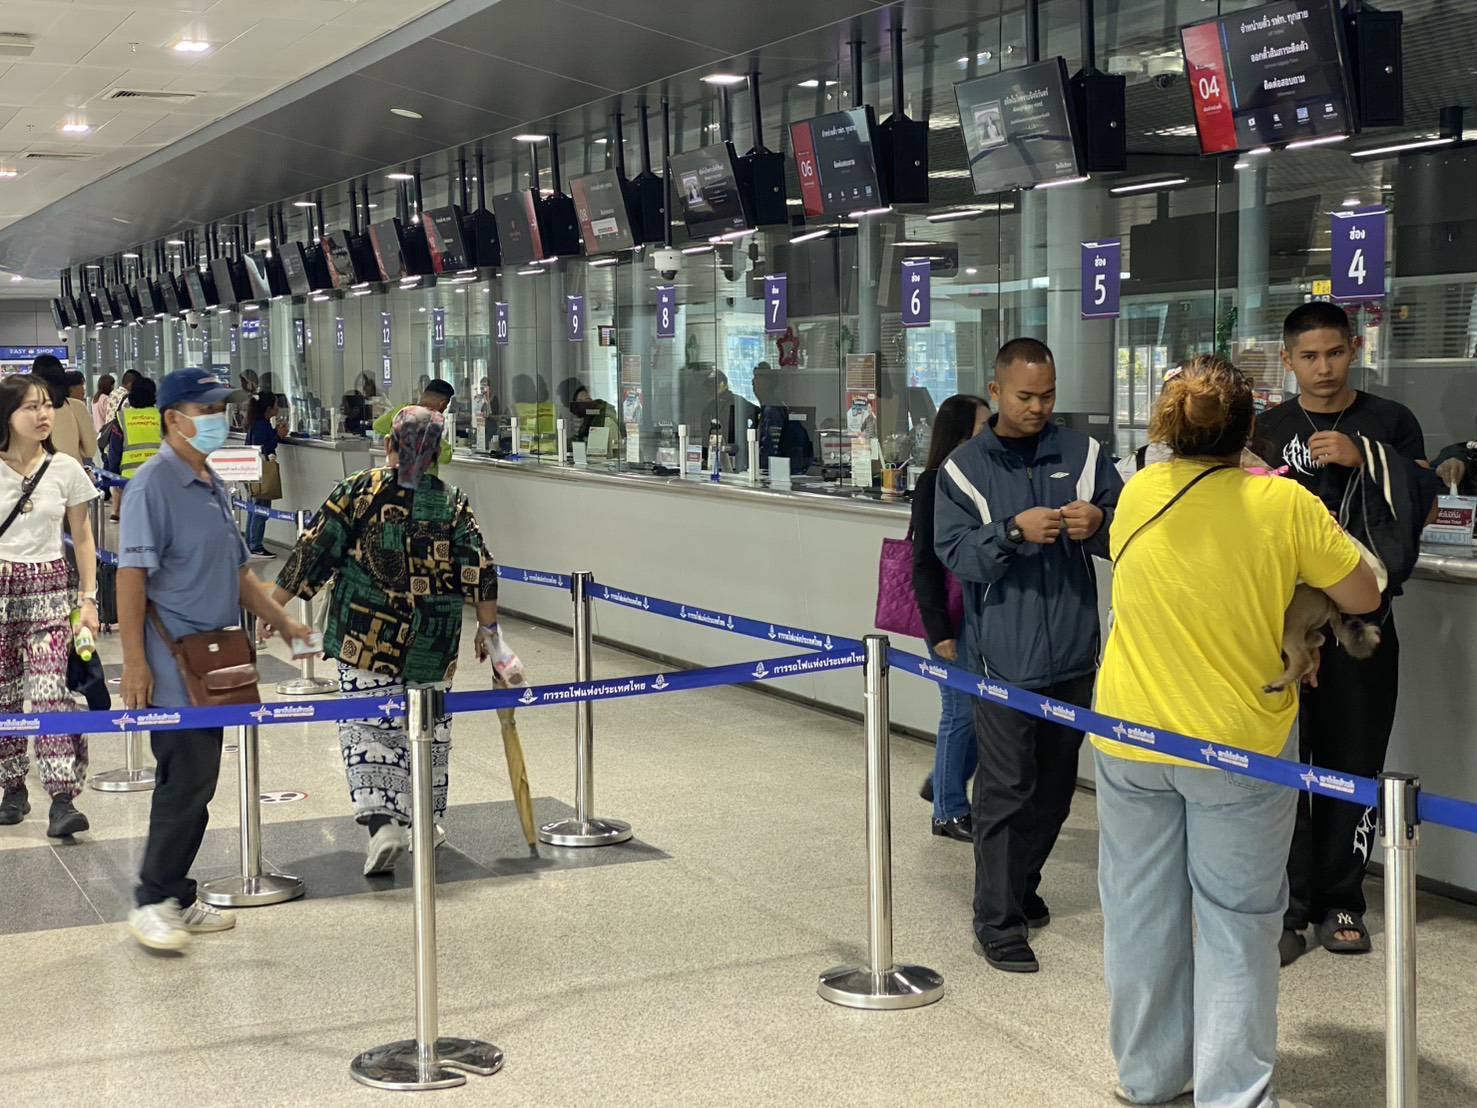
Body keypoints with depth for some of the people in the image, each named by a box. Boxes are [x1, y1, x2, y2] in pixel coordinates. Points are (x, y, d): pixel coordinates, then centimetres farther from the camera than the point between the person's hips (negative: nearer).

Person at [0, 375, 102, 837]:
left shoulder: (66, 470, 2)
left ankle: (62, 798, -14)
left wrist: (88, 598, 3)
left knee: (50, 691, -11)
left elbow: (83, 539, 8)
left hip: (50, 589, 0)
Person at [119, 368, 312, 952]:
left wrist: (283, 621, 16)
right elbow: (131, 575, -16)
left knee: (194, 783, 12)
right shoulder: (153, 484, -12)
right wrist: (134, 661, -21)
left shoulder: (213, 486, 15)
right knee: (187, 782, -9)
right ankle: (152, 903, 1)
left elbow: (236, 572, 23)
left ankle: (177, 900, 20)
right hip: (172, 667, -9)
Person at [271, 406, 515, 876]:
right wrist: (489, 631, 8)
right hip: (431, 649, 2)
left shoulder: (357, 491, -4)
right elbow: (480, 572, -4)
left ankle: (382, 822, -16)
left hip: (364, 639, -2)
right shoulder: (453, 503, 0)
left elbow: (312, 554, -5)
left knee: (366, 727, 1)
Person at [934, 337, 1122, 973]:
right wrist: (1014, 531, -23)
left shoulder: (1083, 456, 6)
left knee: (1055, 784, 15)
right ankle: (997, 922, -1)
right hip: (1003, 657, -4)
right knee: (1006, 789, -6)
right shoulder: (964, 468, 1)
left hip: (1073, 655, 4)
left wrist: (1098, 524, -16)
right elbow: (954, 553, -7)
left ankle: (1020, 888, 33)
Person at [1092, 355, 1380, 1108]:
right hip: (1238, 742, -3)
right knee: (1236, 924, 7)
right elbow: (1364, 598, -5)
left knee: (1142, 912, 15)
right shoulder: (1284, 504, -13)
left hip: (1130, 736, 3)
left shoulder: (1137, 495, -2)